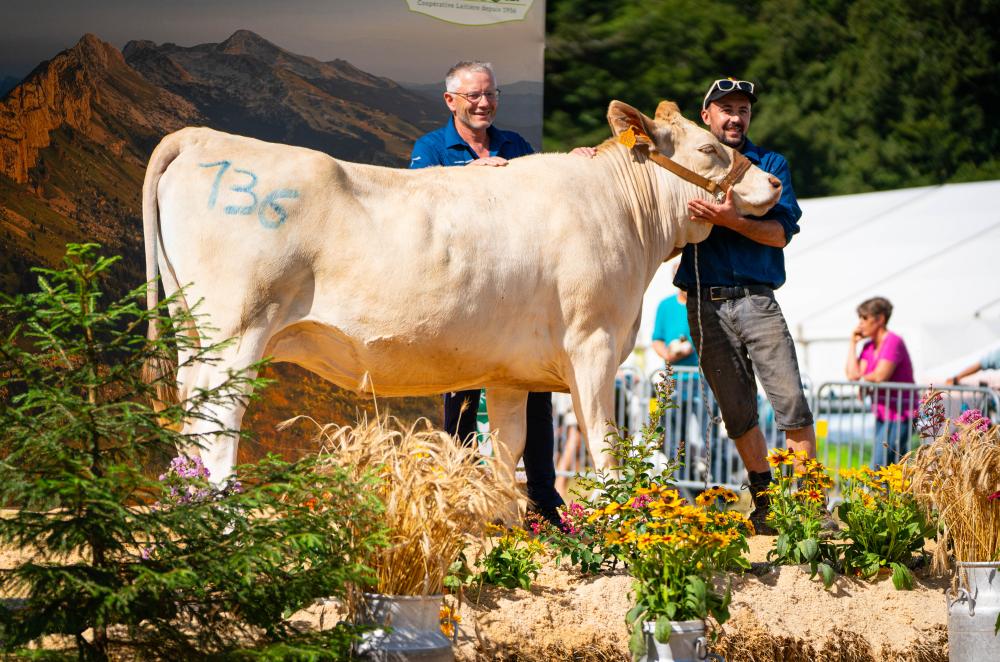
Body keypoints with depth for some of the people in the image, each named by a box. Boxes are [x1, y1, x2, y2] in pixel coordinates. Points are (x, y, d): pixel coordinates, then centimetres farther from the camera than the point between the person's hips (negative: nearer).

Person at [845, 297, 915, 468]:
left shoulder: (893, 342, -13)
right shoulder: (869, 346, 12)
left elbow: (880, 376, -24)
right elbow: (853, 374, 1)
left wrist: (861, 378, -3)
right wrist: (853, 343, 5)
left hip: (899, 415, -9)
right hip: (882, 415, 9)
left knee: (878, 468, -16)